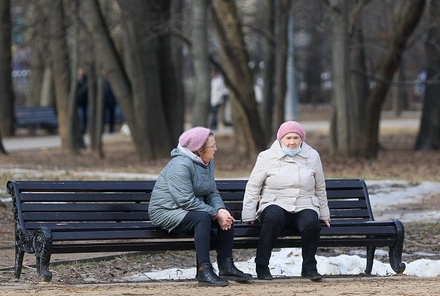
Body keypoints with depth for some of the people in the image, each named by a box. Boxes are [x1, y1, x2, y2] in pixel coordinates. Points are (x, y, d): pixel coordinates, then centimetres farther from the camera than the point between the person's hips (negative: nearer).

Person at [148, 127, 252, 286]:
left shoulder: (207, 162, 7)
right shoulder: (180, 165, -23)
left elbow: (212, 192, 7)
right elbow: (187, 201, -28)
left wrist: (221, 210, -15)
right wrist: (216, 214, -24)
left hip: (189, 209, 9)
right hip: (166, 212, -9)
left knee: (227, 216, -7)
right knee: (202, 217, -34)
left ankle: (226, 267, -4)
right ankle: (204, 271, -34)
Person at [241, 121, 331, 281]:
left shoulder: (312, 156, 12)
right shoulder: (267, 157, 5)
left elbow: (320, 188, 21)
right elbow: (253, 187, 6)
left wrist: (324, 214, 23)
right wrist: (248, 214, 0)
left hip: (305, 208, 2)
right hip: (276, 205, -2)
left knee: (311, 223, -33)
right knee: (273, 218, -38)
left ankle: (309, 267, -13)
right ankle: (261, 266, -29)